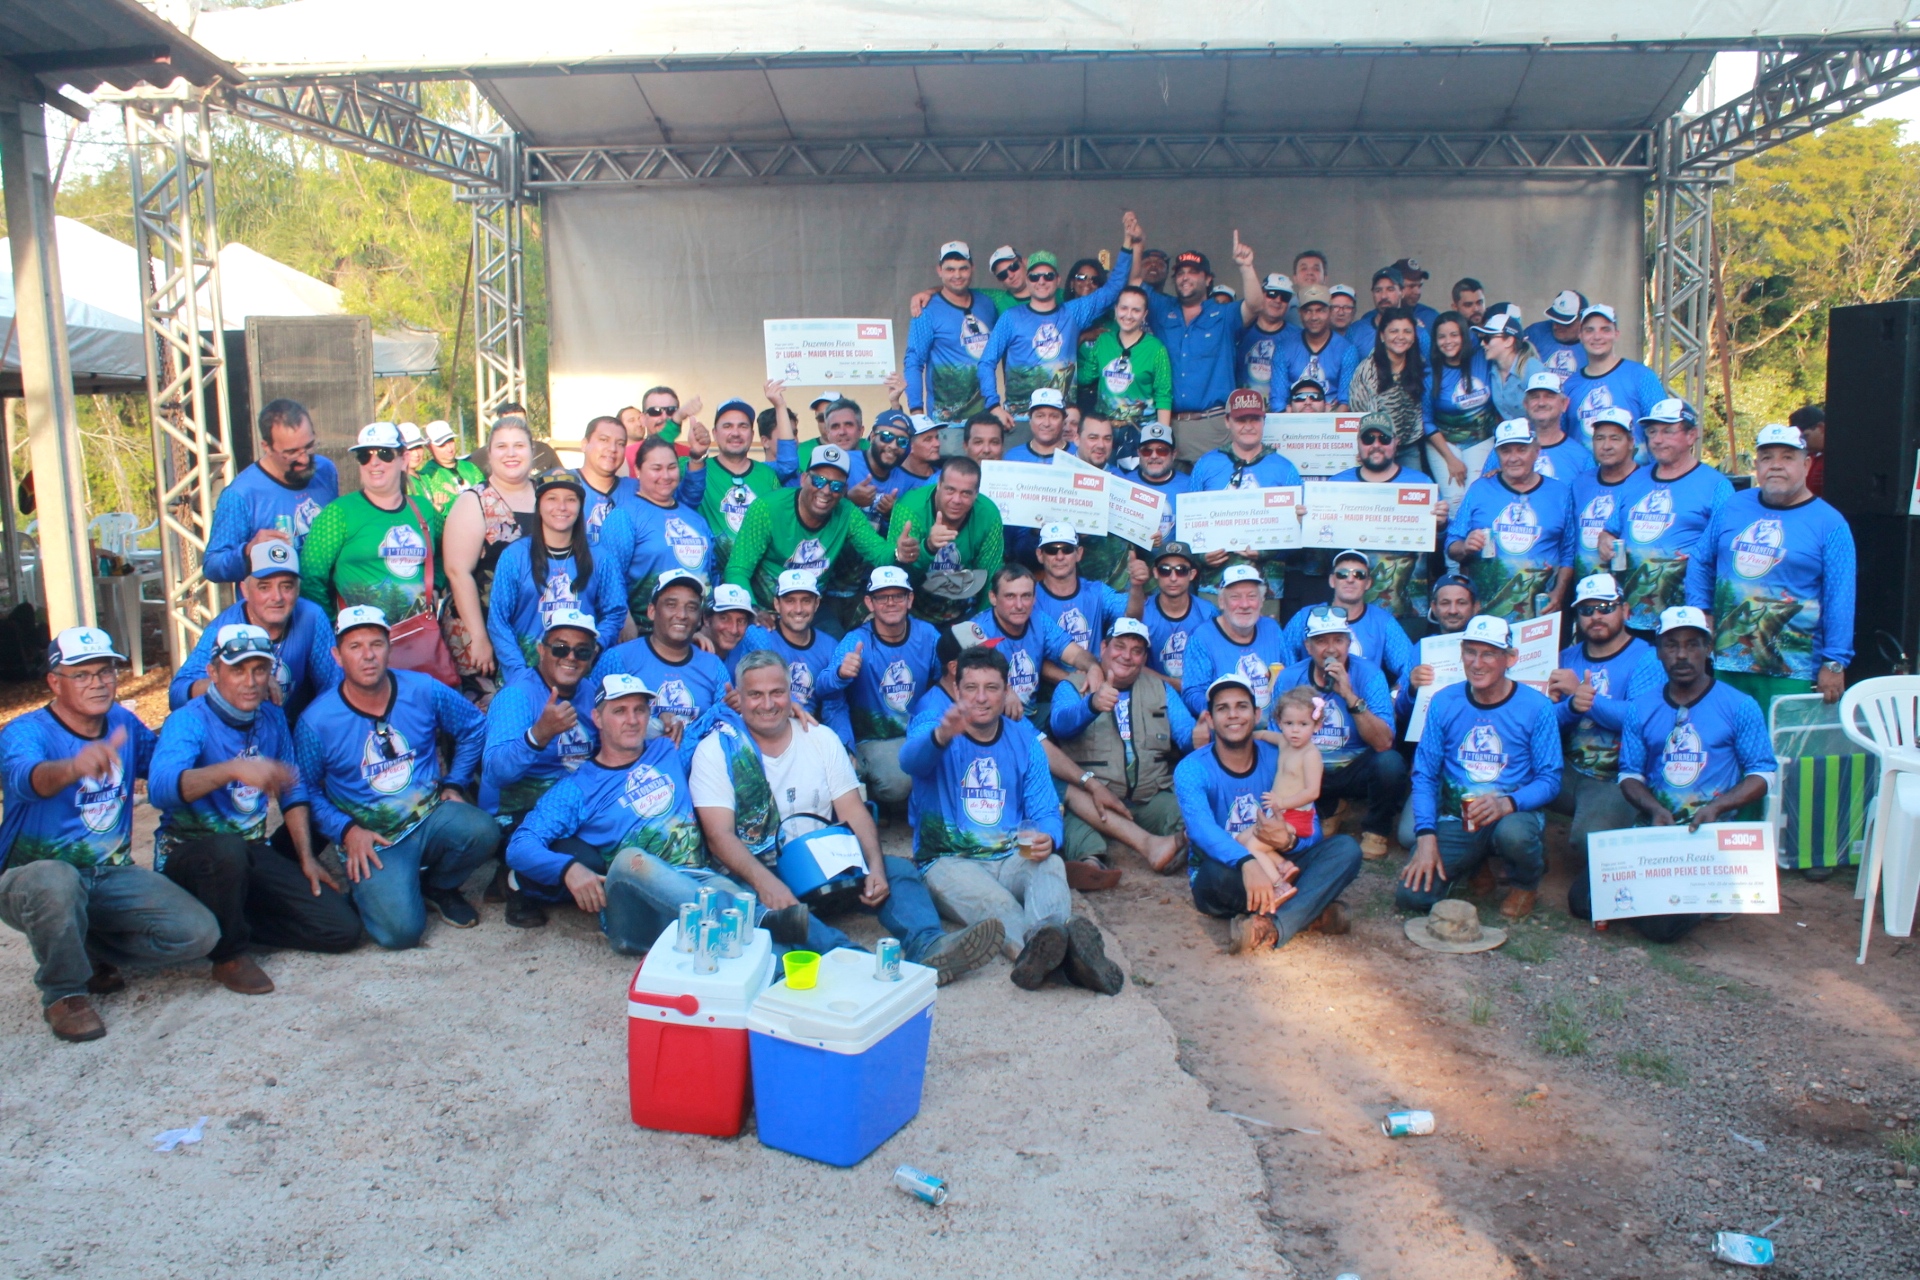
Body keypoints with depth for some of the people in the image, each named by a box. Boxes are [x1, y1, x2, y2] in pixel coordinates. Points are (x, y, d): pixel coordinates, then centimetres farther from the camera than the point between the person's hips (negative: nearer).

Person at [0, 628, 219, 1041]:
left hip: (113, 875, 5)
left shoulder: (125, 724, 2)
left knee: (199, 933, -14)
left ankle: (89, 950, 12)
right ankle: (63, 991, -13)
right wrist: (75, 766, -64)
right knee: (56, 881, -41)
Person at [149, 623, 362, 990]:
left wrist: (306, 859, 6)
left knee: (343, 929, -9)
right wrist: (234, 769, -49)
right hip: (188, 851, -5)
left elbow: (293, 791, 14)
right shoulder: (189, 721, -16)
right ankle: (229, 955, -16)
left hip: (255, 853, 6)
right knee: (228, 850, -43)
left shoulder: (272, 719, 5)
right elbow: (160, 789, -35)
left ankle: (231, 922, 10)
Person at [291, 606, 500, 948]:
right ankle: (368, 890, 14)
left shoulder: (424, 690, -5)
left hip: (432, 817, 3)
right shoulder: (317, 722, -9)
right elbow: (306, 791, 0)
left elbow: (474, 727, 11)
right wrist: (347, 830, -13)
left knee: (483, 831, -31)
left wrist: (454, 784, 6)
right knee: (400, 931, -24)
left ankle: (438, 886, 4)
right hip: (374, 841, -3)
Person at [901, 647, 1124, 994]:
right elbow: (911, 759, -24)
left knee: (1051, 864, -31)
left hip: (1012, 859, 3)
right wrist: (941, 736, -48)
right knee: (991, 900, -36)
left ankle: (1041, 947, -61)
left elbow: (1045, 812, 6)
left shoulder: (1025, 742, 15)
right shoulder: (933, 727, 2)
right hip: (949, 860, -3)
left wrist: (1047, 838, -20)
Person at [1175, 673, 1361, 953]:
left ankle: (1274, 926, -37)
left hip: (1279, 869, 4)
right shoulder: (1191, 769, -10)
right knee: (1217, 872, -39)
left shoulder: (1279, 759, 1)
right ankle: (1311, 911, -20)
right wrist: (1247, 863, -50)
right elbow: (1201, 828, -31)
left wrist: (1288, 841, -28)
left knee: (1346, 848, -20)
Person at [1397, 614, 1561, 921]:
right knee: (1411, 896, -18)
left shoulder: (1536, 707, -8)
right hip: (1456, 818, 2)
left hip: (1515, 814, -2)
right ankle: (1476, 862, 16)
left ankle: (1527, 883, 0)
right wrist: (1426, 836, -14)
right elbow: (1424, 774, -2)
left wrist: (1507, 804, -29)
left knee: (1512, 834, -40)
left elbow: (1549, 779, -9)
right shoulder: (1443, 703, -1)